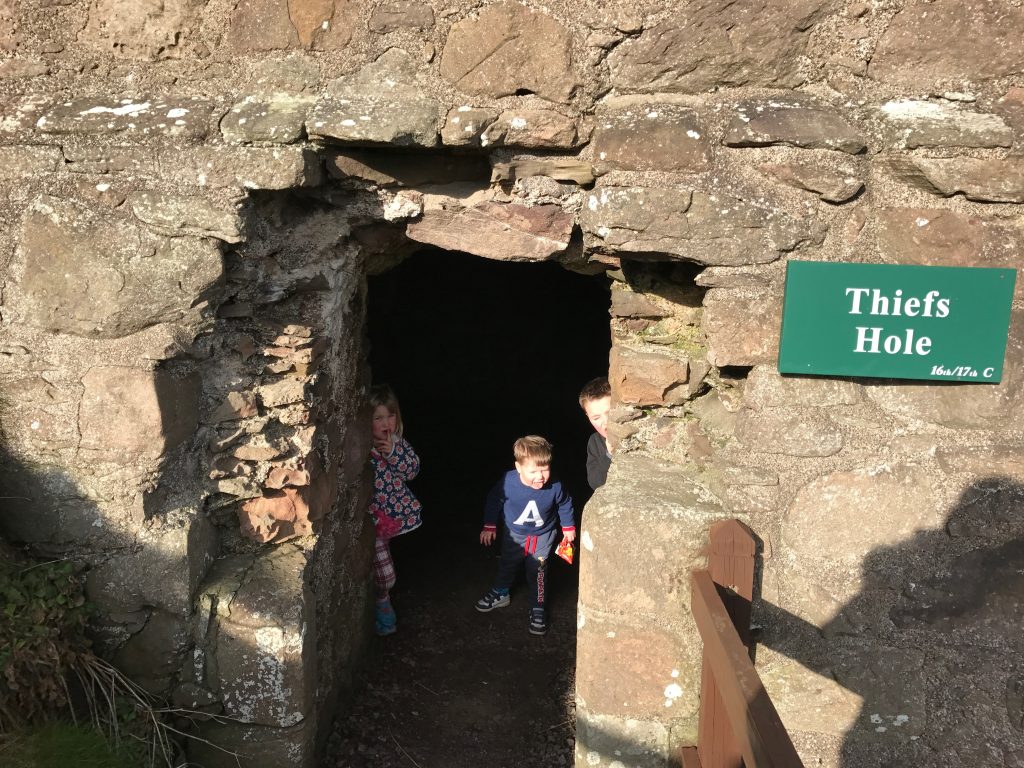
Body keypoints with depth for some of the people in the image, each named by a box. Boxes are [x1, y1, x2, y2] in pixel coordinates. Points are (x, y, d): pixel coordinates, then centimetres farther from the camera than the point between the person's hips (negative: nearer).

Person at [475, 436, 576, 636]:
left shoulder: (555, 487, -31)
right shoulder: (508, 482, -33)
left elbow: (565, 504, -8)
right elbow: (494, 501, -12)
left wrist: (568, 527, 5)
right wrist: (489, 526, -4)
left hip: (542, 536, -2)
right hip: (514, 534, 2)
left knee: (537, 572, -1)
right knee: (507, 565, 23)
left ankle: (538, 609, 22)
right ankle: (500, 593, 51)